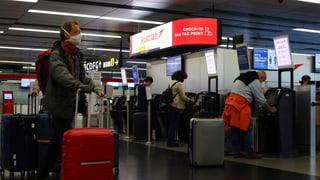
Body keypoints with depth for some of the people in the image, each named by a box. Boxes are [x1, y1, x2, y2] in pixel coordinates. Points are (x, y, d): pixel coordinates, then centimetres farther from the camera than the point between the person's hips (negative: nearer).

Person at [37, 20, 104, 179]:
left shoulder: (76, 54, 15)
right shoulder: (57, 54, -12)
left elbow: (82, 76, 19)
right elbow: (62, 75, -29)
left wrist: (96, 88, 4)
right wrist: (82, 87, -39)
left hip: (70, 105, 9)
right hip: (60, 105, -9)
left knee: (56, 143, 15)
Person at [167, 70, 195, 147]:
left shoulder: (171, 83, 14)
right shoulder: (179, 84, -12)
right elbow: (183, 97, -13)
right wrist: (191, 100, 1)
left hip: (170, 105, 8)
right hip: (176, 106, -8)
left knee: (171, 124, 14)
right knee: (174, 124, -2)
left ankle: (170, 140, 18)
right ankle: (170, 141, 1)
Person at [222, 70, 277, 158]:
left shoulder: (243, 77, 22)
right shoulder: (255, 82, -4)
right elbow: (261, 100, 0)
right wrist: (270, 109, 13)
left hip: (231, 101, 9)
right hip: (240, 104, -9)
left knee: (234, 129, 9)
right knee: (246, 128, -2)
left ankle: (237, 152, 13)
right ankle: (249, 152, 1)